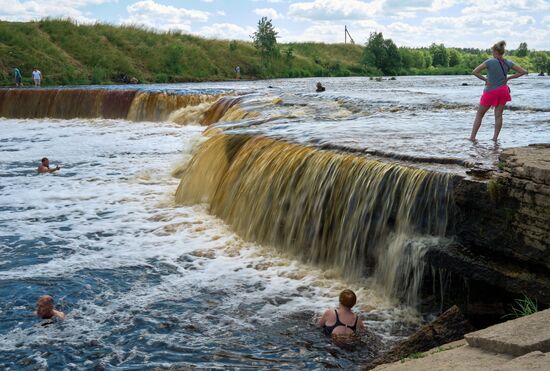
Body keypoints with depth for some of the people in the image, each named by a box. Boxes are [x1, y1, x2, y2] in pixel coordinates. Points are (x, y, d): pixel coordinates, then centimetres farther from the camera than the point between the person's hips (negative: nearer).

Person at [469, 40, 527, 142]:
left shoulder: (490, 61, -12)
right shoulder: (508, 63, -1)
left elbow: (474, 72, -15)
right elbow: (523, 72, 6)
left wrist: (485, 79, -6)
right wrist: (508, 78, 5)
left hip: (490, 91, -3)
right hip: (503, 91, 4)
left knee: (479, 115, 7)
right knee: (498, 115, 9)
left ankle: (472, 136, 6)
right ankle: (495, 137, 7)